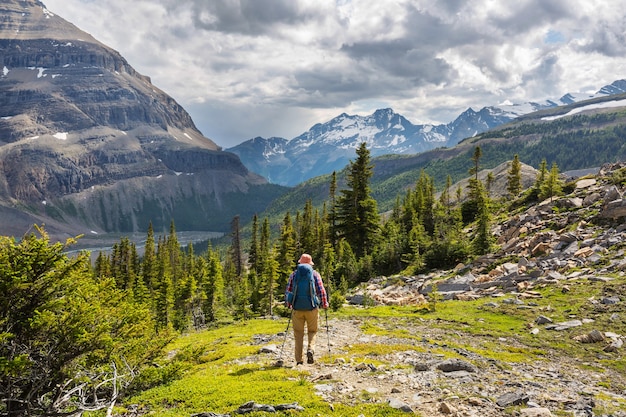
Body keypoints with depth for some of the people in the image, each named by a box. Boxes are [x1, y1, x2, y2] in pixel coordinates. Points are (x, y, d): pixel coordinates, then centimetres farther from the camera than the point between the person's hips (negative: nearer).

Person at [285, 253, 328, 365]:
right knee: (312, 331, 14)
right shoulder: (315, 274, 3)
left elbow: (288, 291, 5)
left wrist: (289, 304, 20)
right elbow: (321, 290, -3)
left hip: (297, 308, 1)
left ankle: (299, 360, 8)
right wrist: (324, 304, 10)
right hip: (312, 308, -1)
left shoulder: (294, 274, 7)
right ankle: (310, 349, -12)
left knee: (298, 334, 10)